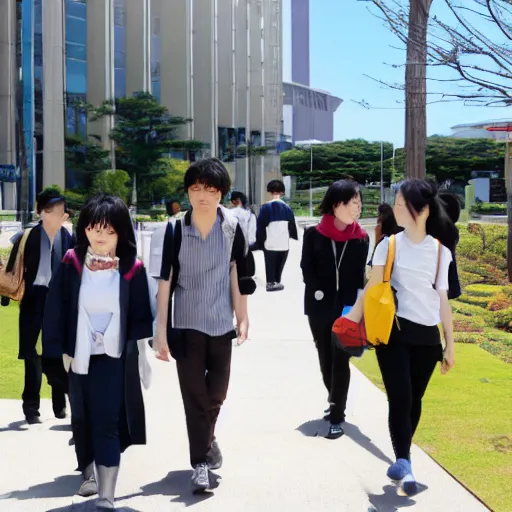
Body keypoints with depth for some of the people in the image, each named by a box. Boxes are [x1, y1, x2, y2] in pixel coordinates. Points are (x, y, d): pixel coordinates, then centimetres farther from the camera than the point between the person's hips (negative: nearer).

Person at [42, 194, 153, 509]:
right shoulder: (72, 264, -4)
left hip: (114, 357, -3)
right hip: (79, 355, 3)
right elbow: (56, 309, -2)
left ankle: (106, 497, -8)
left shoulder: (132, 269, -7)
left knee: (107, 424, -10)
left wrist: (136, 353, -8)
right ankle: (88, 473, 42)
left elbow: (141, 316, -1)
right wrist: (58, 350, -5)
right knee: (81, 419, 19)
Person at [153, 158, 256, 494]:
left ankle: (207, 437, 42)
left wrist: (243, 317, 4)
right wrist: (161, 330, -9)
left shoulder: (232, 228, -5)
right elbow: (165, 281, -7)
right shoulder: (176, 230, -9)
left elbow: (239, 274, 3)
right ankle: (200, 463, 8)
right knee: (194, 396, -1)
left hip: (221, 324, 2)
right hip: (186, 325, -2)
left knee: (217, 393, 14)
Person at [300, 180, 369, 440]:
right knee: (325, 359, 12)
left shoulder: (361, 238, -1)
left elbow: (360, 276, 0)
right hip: (320, 309, 1)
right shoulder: (314, 234, -5)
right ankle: (336, 402, 34)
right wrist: (320, 293, -12)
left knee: (340, 361, -3)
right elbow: (307, 271, -1)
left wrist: (354, 307, -10)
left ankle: (337, 417, 2)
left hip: (347, 310, -1)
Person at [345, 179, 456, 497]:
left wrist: (450, 345, 8)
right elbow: (372, 288, -3)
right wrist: (352, 322, -11)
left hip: (427, 337, 2)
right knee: (400, 399, -11)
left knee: (414, 401, 10)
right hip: (394, 332, -2)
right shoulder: (389, 245, -1)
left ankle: (401, 459, 25)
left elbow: (443, 300, 7)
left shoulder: (441, 251, 3)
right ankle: (405, 466, -10)